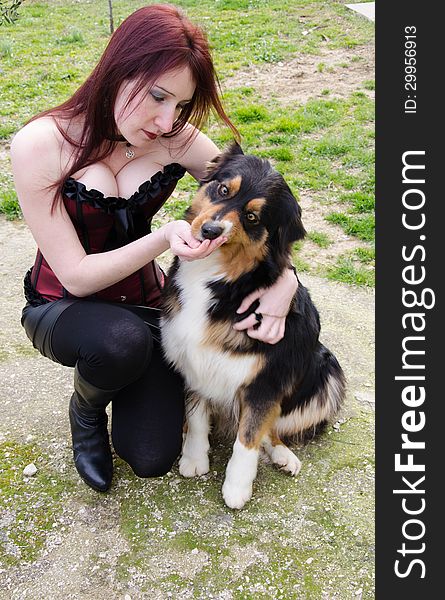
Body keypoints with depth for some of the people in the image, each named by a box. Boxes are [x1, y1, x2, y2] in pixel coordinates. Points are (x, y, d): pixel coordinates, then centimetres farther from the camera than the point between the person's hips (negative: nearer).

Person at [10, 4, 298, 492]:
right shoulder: (40, 145, -23)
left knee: (151, 458, -8)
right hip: (63, 307, -2)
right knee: (123, 340, -38)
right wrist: (164, 239, -35)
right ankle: (86, 409, -1)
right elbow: (76, 276, -21)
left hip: (144, 304, 2)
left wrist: (284, 277, -26)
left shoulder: (176, 139, -14)